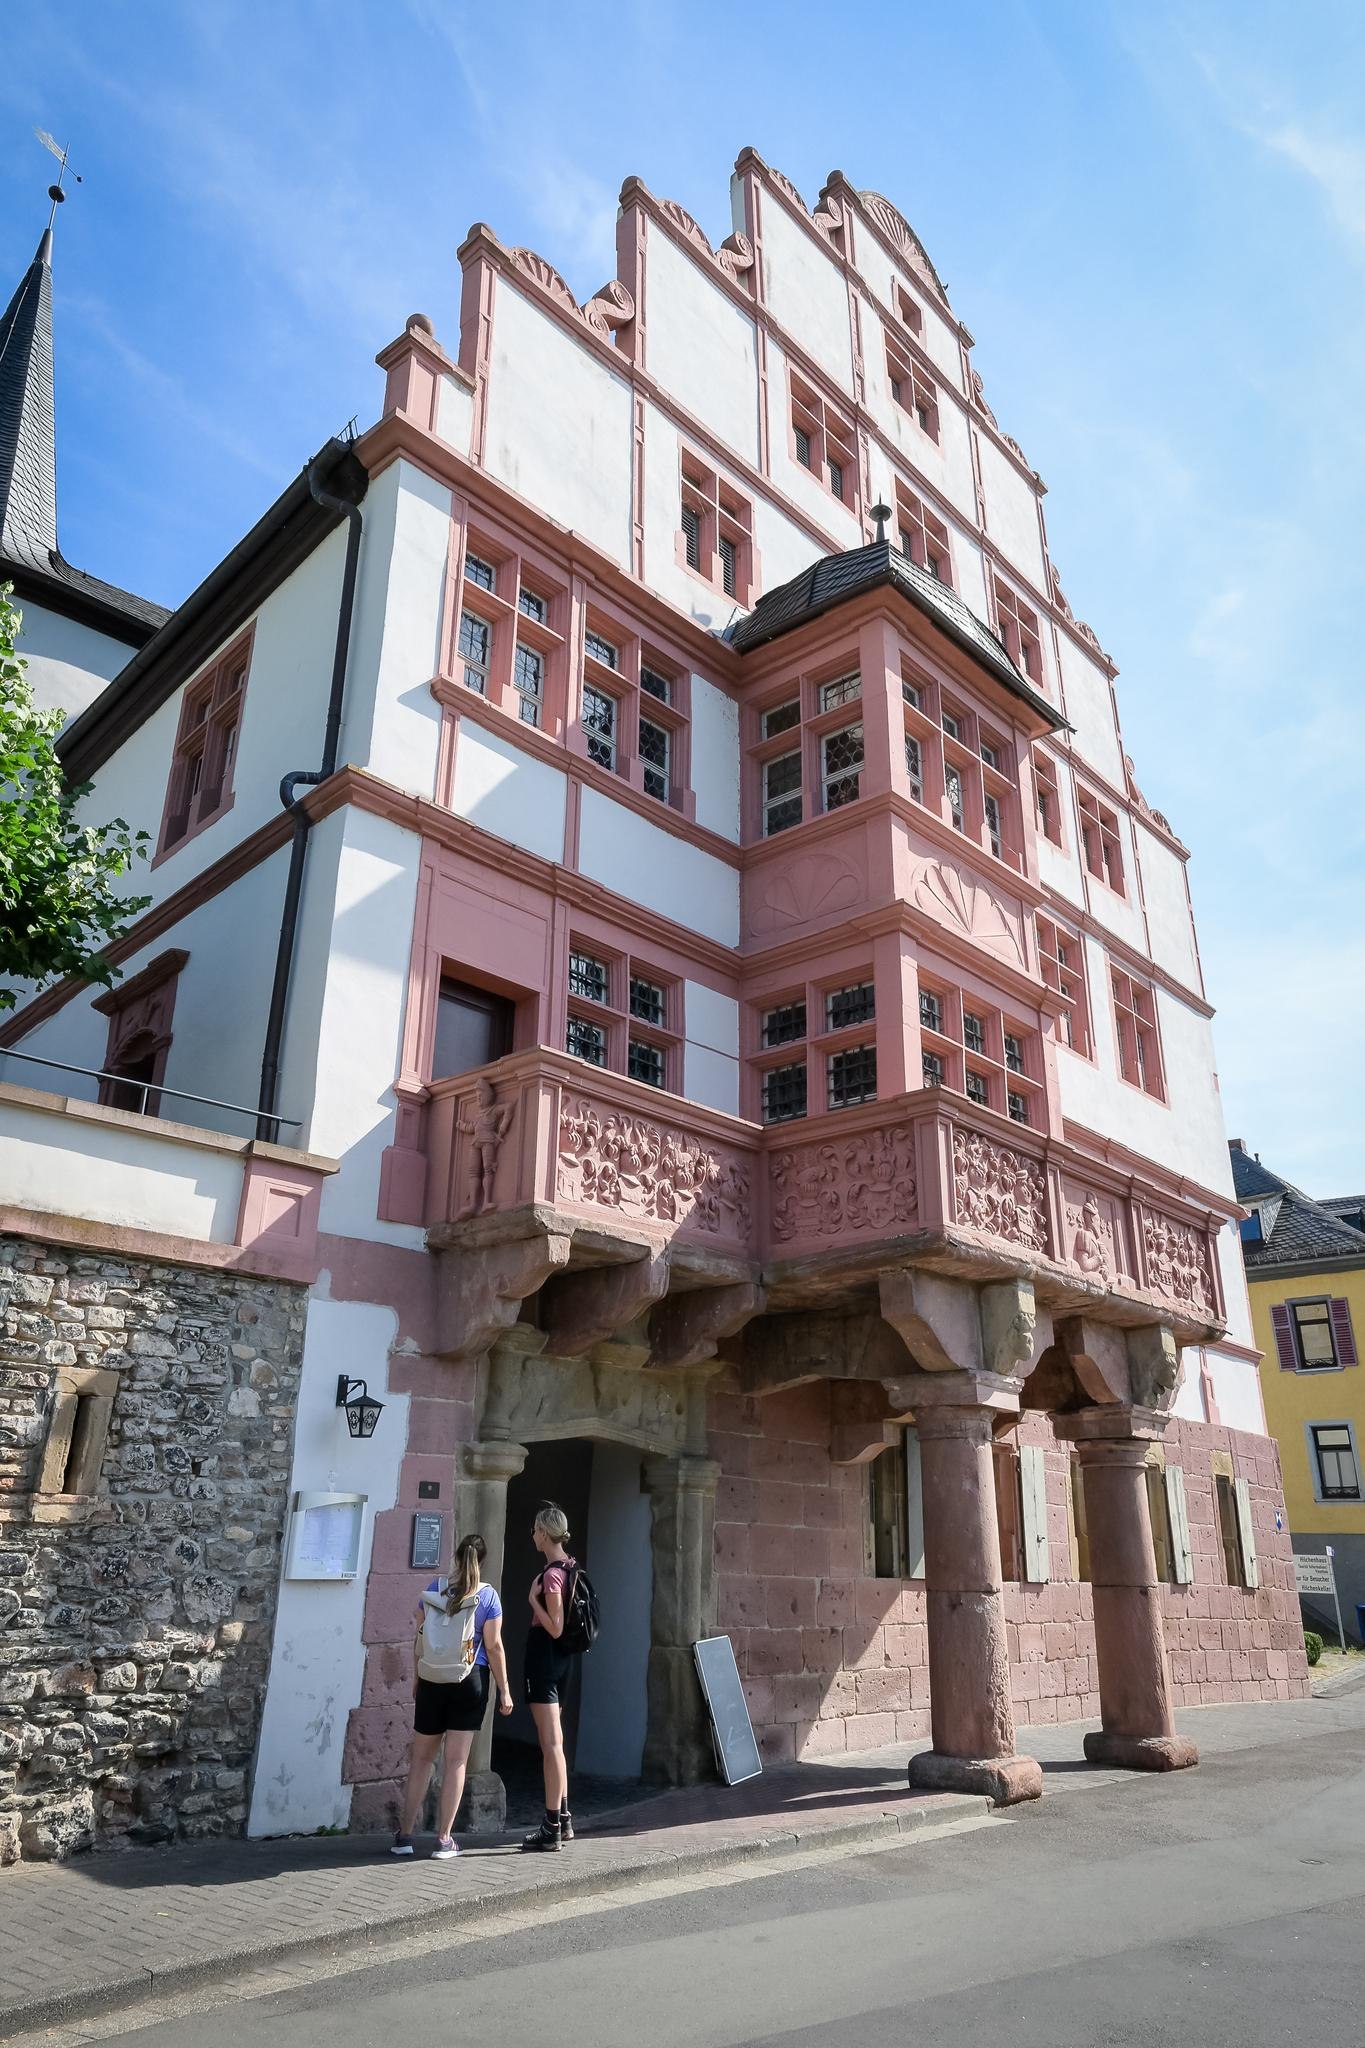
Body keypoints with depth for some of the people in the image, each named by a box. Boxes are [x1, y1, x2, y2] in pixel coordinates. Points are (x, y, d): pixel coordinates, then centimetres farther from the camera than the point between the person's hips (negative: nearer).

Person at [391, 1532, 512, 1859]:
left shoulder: (434, 1589, 0)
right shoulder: (488, 1595, -6)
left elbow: (420, 1639, 5)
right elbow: (494, 1646, -7)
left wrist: (416, 1679, 16)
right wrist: (504, 1690, 0)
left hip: (432, 1680, 2)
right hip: (471, 1682, -2)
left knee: (421, 1758, 14)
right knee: (456, 1761, 5)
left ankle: (404, 1835, 16)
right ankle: (443, 1839, 8)